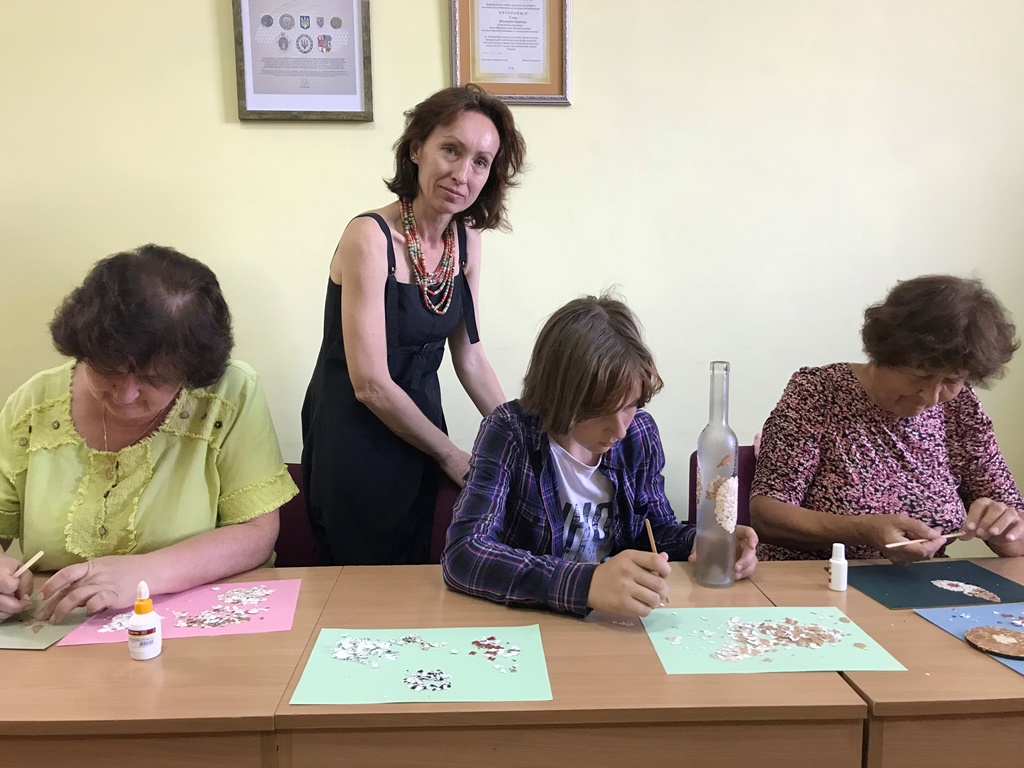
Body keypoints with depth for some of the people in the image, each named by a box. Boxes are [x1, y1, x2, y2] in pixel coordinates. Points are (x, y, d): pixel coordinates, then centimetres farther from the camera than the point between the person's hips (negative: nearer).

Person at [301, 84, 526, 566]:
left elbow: (469, 358, 8)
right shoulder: (370, 238, -20)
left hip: (418, 426, 6)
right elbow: (371, 385, -21)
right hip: (356, 439, -6)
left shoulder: (466, 239, 1)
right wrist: (451, 456, -11)